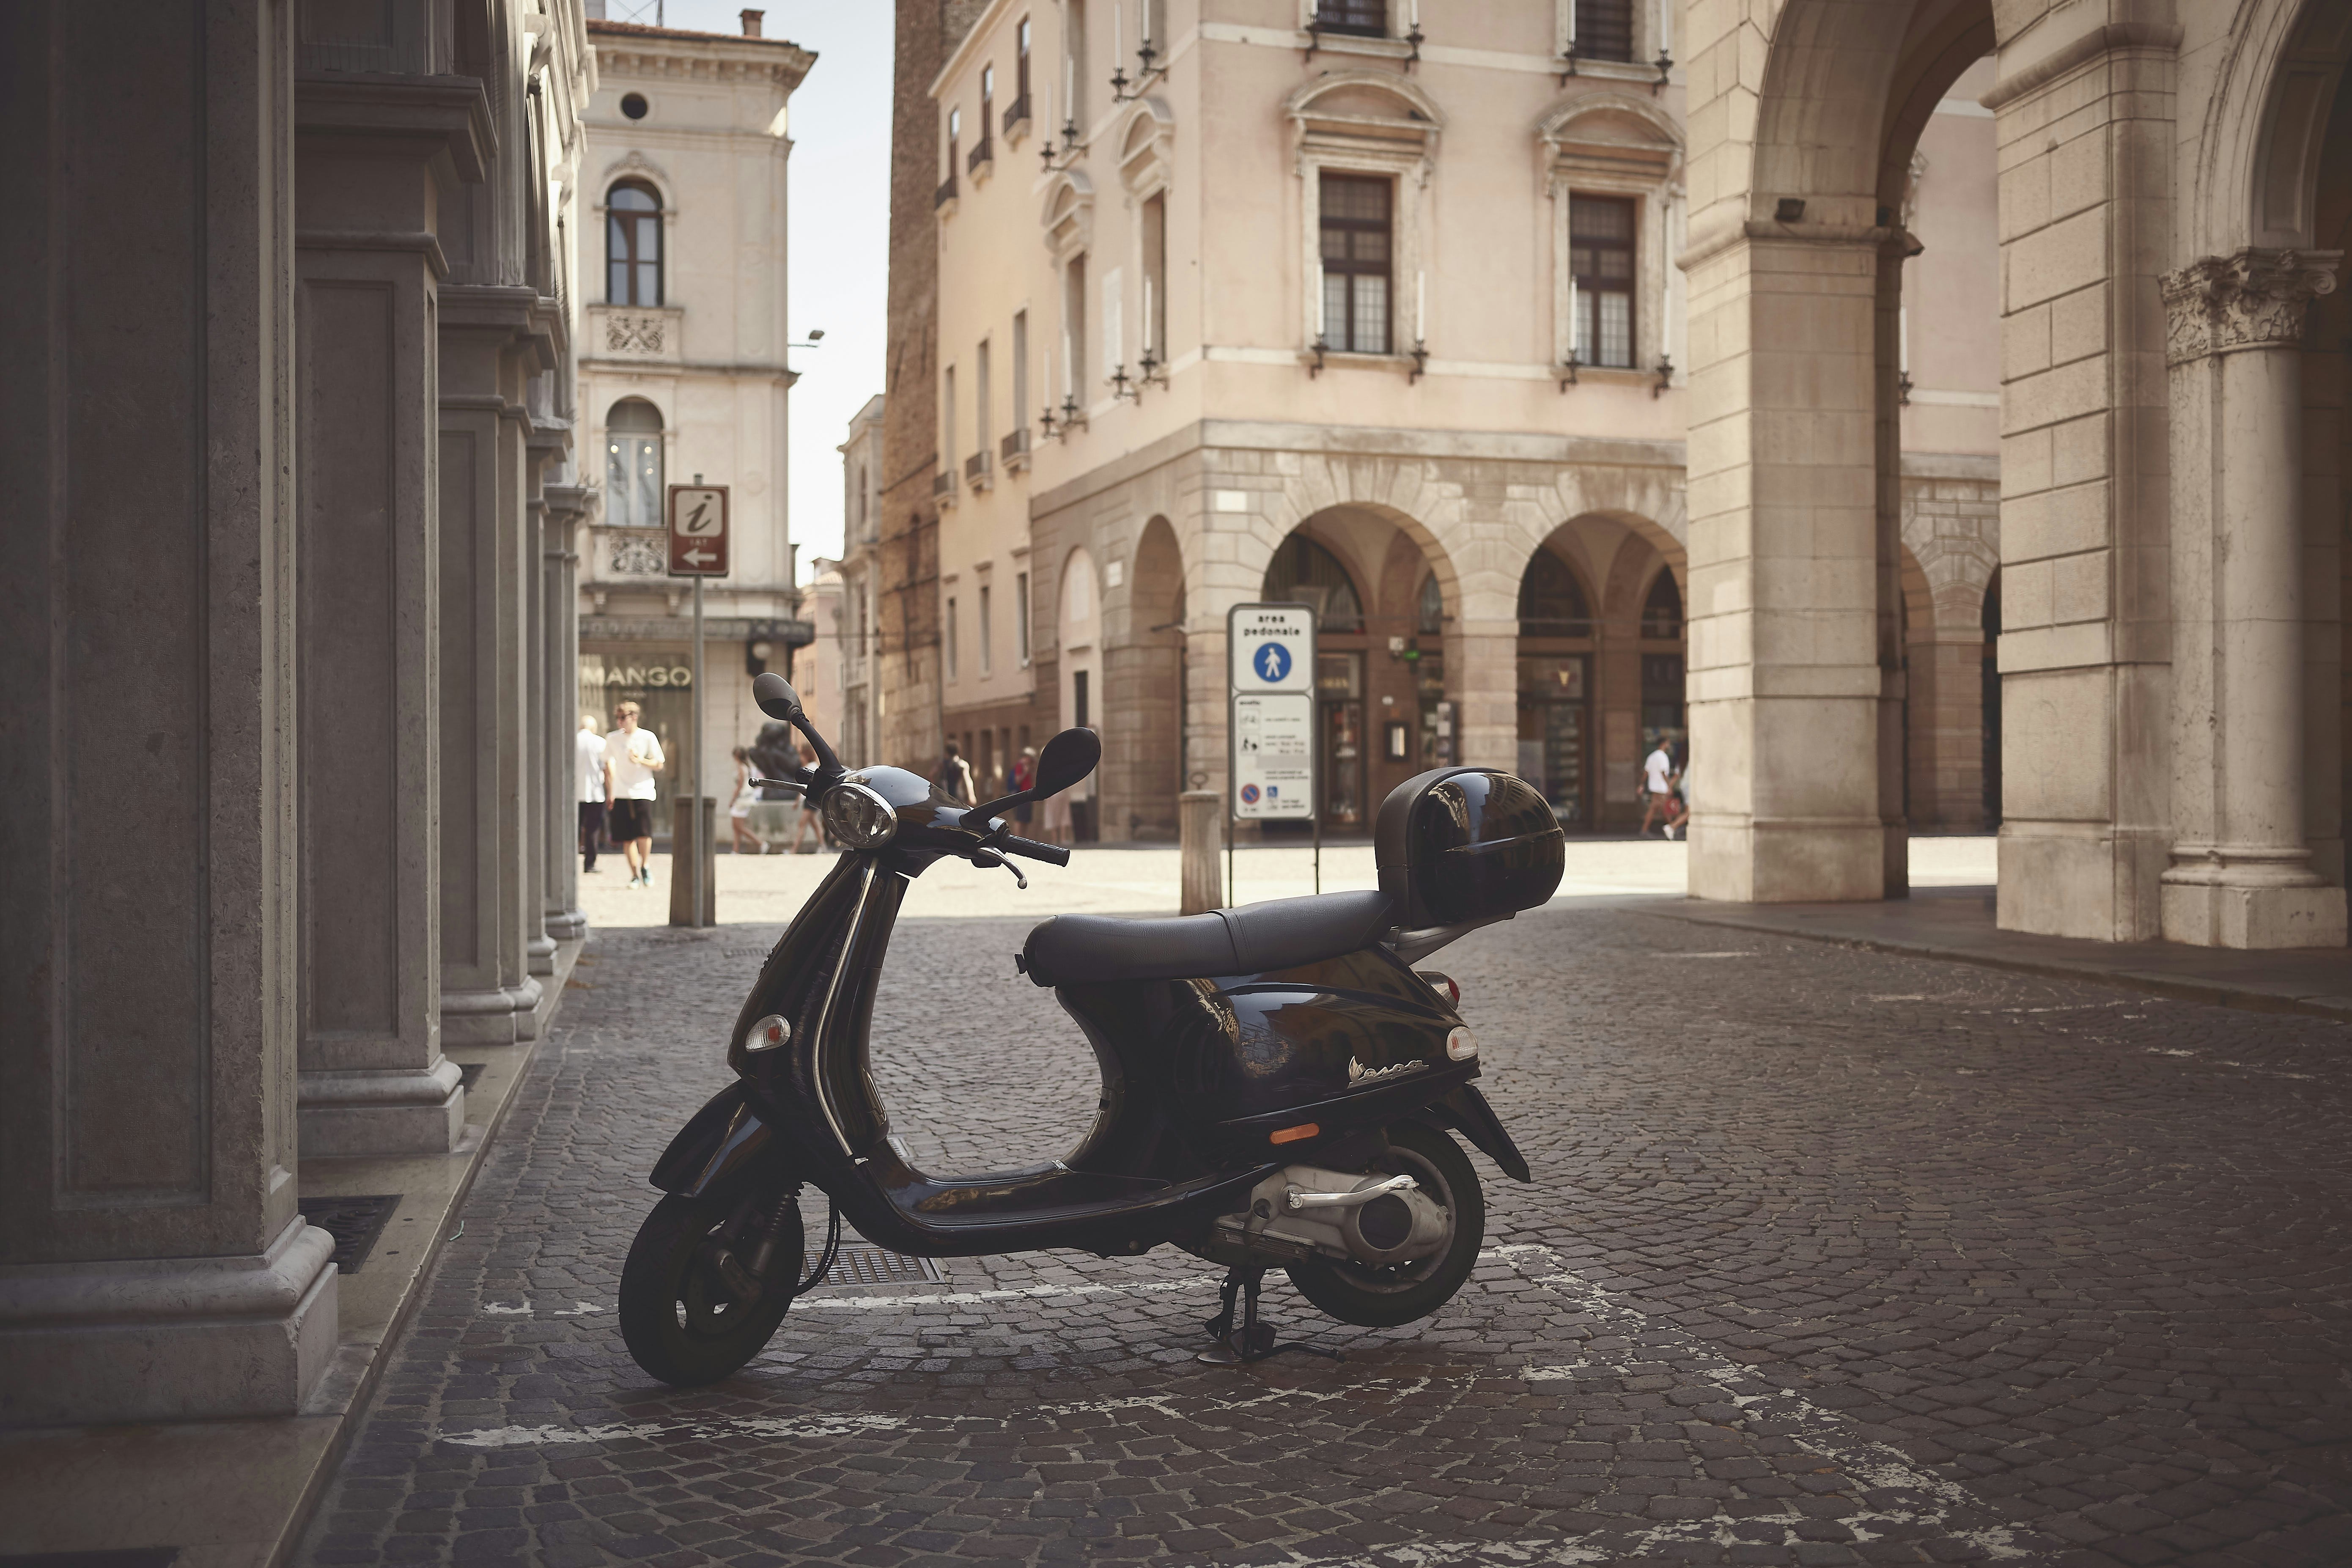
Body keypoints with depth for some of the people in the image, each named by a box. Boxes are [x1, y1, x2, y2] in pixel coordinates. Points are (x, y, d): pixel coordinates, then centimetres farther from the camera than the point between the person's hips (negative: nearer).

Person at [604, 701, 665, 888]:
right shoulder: (612, 739, 9)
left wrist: (640, 761, -12)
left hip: (642, 792, -2)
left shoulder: (648, 737, 2)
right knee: (627, 837, -1)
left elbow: (659, 765, 5)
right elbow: (609, 766, 17)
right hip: (621, 794, 2)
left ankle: (645, 866, 10)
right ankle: (634, 875, 9)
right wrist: (610, 792, 13)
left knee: (644, 833, -15)